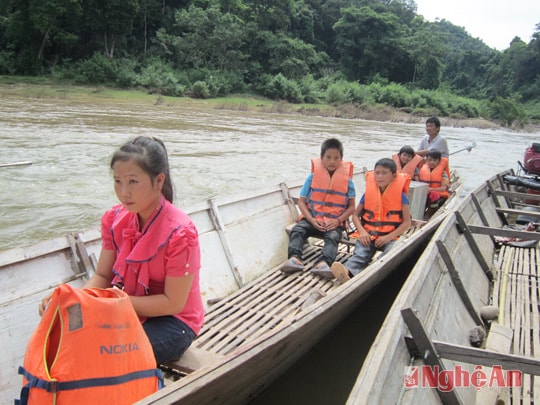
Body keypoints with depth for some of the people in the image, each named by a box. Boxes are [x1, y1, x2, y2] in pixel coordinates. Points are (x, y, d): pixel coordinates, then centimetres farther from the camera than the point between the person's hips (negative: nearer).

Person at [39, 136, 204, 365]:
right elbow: (102, 276, 0)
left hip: (173, 322, -5)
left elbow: (173, 303, -21)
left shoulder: (179, 233, -25)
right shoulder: (114, 220, -5)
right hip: (130, 310, 6)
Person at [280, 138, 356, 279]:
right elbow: (301, 201, 3)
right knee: (297, 230, -26)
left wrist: (338, 220, -12)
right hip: (312, 219, 1)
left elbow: (351, 206, 4)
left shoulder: (347, 180, 3)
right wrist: (311, 220, -12)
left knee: (333, 237, -31)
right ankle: (294, 258, -44)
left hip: (334, 223, -1)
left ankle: (323, 263, -52)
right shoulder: (313, 177, 3)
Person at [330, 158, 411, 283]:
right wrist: (362, 232, -7)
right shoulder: (368, 194, 8)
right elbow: (355, 215, 12)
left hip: (389, 237, 0)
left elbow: (407, 222, -1)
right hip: (368, 235, 1)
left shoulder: (400, 196, 1)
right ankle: (348, 272, -57)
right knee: (359, 254, -29)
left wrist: (388, 237, -13)